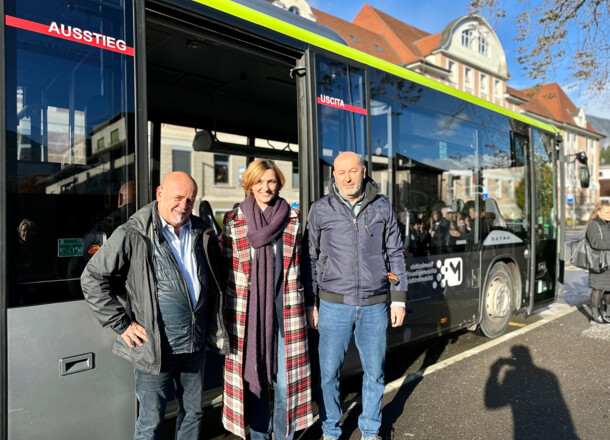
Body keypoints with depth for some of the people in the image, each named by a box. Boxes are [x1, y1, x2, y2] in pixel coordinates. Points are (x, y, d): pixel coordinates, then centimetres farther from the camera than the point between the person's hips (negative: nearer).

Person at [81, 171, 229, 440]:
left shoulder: (202, 235, 4)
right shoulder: (133, 236, -13)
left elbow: (215, 278, 20)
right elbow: (92, 278, -8)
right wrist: (122, 323, -10)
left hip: (196, 345, 5)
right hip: (156, 348, -5)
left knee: (193, 413, 20)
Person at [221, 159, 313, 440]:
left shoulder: (292, 218, 5)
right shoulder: (233, 220, 1)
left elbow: (297, 264, 11)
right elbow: (225, 266, 5)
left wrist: (296, 301, 11)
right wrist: (229, 309, 4)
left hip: (285, 310, 1)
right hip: (247, 311, 0)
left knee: (285, 379, 4)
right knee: (253, 376, 10)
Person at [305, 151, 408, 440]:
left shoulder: (382, 207, 3)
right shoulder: (321, 210, -2)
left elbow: (395, 253, 7)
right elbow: (311, 259, 3)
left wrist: (399, 298, 4)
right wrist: (311, 304, 1)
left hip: (374, 305, 2)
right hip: (334, 304, -1)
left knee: (374, 371, 13)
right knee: (328, 372, 6)